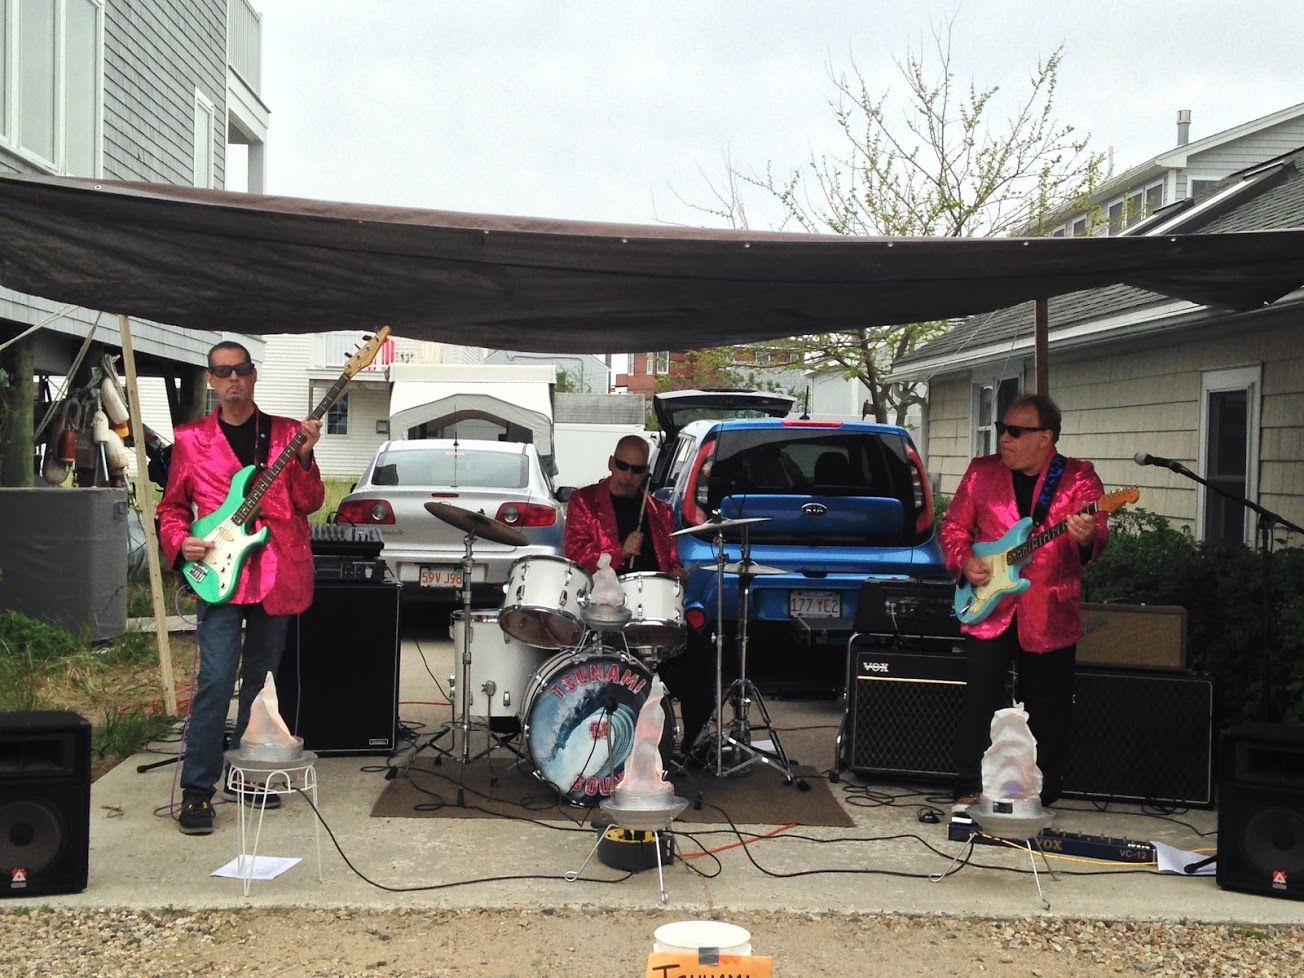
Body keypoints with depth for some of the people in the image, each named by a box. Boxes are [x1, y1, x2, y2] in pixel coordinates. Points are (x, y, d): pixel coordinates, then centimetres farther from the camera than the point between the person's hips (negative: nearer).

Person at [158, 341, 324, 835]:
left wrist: (304, 457, -16)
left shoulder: (286, 433, 7)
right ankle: (197, 788, -4)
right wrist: (180, 541, -8)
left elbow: (309, 503, 1)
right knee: (215, 680, -12)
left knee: (259, 679, 12)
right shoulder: (190, 439, 5)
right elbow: (172, 506, 12)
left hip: (278, 572, 2)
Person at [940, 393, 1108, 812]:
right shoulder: (982, 471, 6)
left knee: (1047, 708, 7)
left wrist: (1087, 538, -34)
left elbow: (1097, 537, -11)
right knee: (979, 699, -2)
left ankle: (1041, 796, 21)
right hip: (989, 608, 1)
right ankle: (970, 789, 10)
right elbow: (953, 525, 12)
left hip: (1050, 616, -1)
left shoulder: (1079, 477, -1)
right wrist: (964, 560, -6)